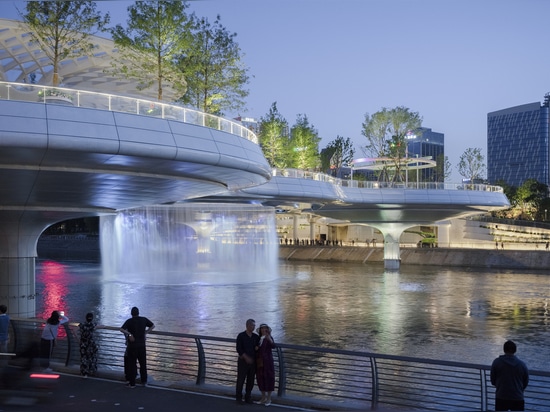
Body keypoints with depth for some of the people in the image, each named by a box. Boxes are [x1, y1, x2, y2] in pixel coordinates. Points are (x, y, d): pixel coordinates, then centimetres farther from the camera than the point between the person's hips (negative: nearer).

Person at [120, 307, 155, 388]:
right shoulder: (144, 319, 1)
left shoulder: (129, 321, -10)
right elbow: (153, 326, 13)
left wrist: (129, 334, -16)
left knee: (132, 364, 4)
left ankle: (132, 383, 7)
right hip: (142, 345, 3)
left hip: (132, 345, -3)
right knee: (143, 363, 14)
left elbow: (122, 329, -25)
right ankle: (144, 381, 20)